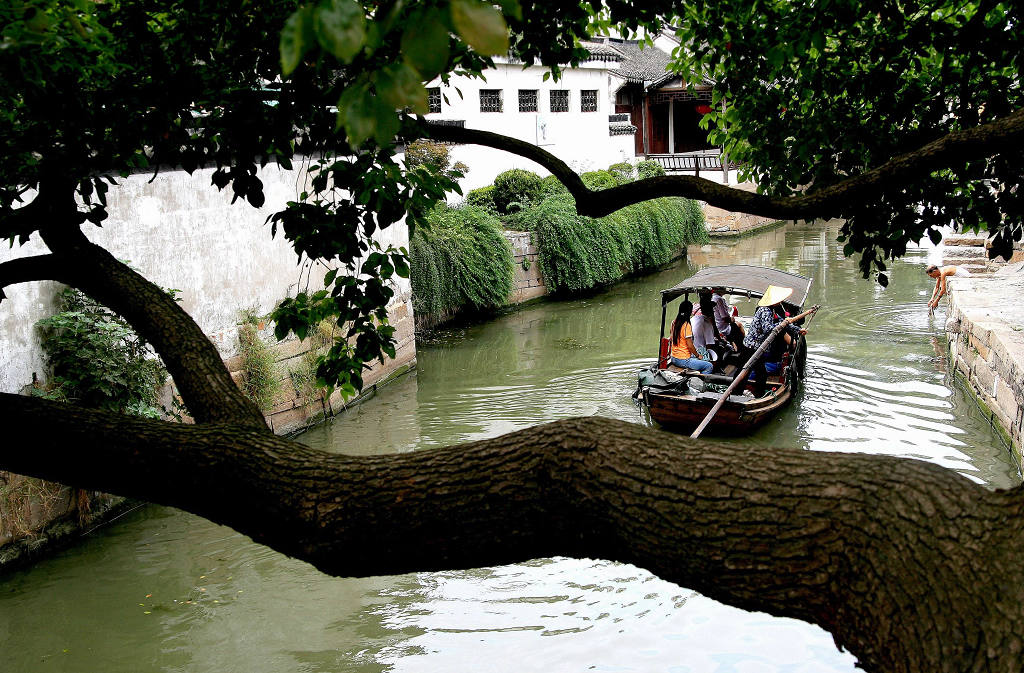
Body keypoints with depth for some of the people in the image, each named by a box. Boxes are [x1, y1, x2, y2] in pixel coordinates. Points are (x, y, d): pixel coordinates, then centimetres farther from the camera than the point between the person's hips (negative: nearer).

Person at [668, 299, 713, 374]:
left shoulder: (674, 323, 5)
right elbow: (690, 345, -17)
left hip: (673, 358, 9)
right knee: (709, 366, -9)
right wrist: (698, 355, -4)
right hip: (683, 361, -9)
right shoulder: (687, 325, -19)